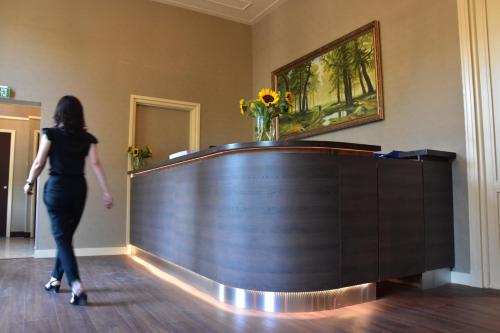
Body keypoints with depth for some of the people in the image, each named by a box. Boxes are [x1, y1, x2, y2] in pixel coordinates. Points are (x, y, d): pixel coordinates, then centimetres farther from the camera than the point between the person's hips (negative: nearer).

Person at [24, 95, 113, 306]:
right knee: (66, 235, 18)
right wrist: (106, 192, -6)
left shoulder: (51, 134, -4)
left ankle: (77, 286, -15)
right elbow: (96, 165, -5)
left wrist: (29, 183, 15)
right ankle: (55, 279, 31)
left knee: (61, 237, -2)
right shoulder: (87, 138, 3)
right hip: (79, 189, 3)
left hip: (57, 188, -3)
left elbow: (39, 163, -2)